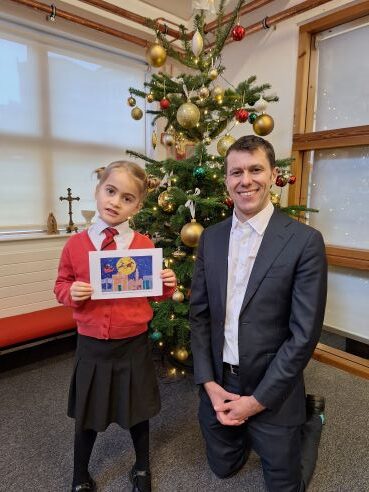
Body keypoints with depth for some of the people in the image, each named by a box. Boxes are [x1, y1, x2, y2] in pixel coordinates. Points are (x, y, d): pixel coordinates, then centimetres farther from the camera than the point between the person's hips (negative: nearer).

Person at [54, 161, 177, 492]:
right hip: (91, 345, 1)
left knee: (138, 411, 20)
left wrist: (168, 286, -19)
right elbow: (61, 285, 4)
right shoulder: (76, 244, -8)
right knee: (87, 415, 20)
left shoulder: (144, 245, -8)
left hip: (134, 345, 0)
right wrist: (71, 293, -18)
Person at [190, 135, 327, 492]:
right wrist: (209, 383, -7)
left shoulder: (304, 241, -16)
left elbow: (304, 333, -16)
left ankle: (309, 417, 41)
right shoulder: (210, 238, -2)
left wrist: (257, 400, -14)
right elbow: (199, 314, 1)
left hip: (272, 393, -4)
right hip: (217, 385, 4)